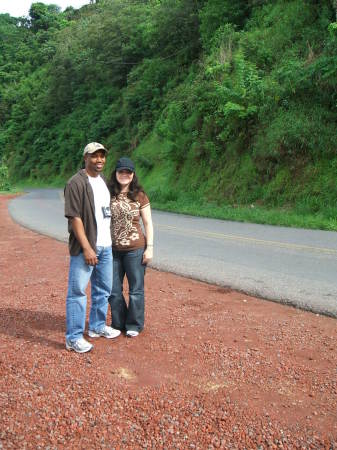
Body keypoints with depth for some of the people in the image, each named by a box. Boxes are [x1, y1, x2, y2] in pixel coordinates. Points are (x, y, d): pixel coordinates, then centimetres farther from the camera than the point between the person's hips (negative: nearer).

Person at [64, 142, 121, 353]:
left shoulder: (104, 181, 13)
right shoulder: (76, 183, -12)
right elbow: (75, 218, -17)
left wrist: (110, 241, 16)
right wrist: (87, 248, -20)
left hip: (105, 246, 8)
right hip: (84, 248, -8)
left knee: (103, 289, 18)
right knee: (78, 291, -2)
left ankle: (97, 326, 34)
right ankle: (74, 337, 8)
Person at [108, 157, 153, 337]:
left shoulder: (139, 196, -3)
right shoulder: (108, 195, 1)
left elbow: (148, 223, 0)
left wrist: (149, 247, -5)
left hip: (135, 249, -2)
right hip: (112, 249, 3)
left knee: (136, 289, 9)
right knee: (113, 290, 12)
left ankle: (134, 325, 25)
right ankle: (118, 323, 31)